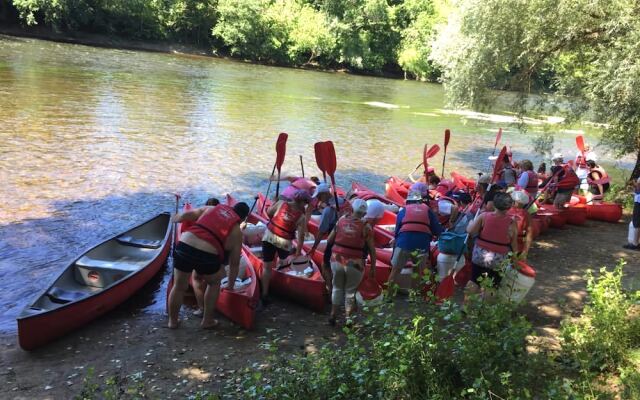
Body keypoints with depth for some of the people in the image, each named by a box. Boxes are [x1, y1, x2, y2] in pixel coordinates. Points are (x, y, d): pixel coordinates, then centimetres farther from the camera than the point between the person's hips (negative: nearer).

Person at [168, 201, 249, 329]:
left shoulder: (211, 208, 19)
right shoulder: (237, 232, 15)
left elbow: (185, 215, 19)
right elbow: (234, 263, 19)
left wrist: (176, 218, 43)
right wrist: (230, 285, 32)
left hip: (184, 245, 2)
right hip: (207, 255, -2)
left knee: (179, 287, 23)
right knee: (214, 283, 29)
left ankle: (173, 321, 39)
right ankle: (207, 321, 33)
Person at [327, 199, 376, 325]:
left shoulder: (341, 220, -2)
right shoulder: (365, 227, -9)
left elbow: (329, 239, 5)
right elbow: (372, 249, -6)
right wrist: (373, 267, 4)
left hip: (337, 260, 2)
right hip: (354, 264, -2)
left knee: (337, 288, 21)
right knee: (350, 290, 16)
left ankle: (333, 315, 23)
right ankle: (348, 316, 14)